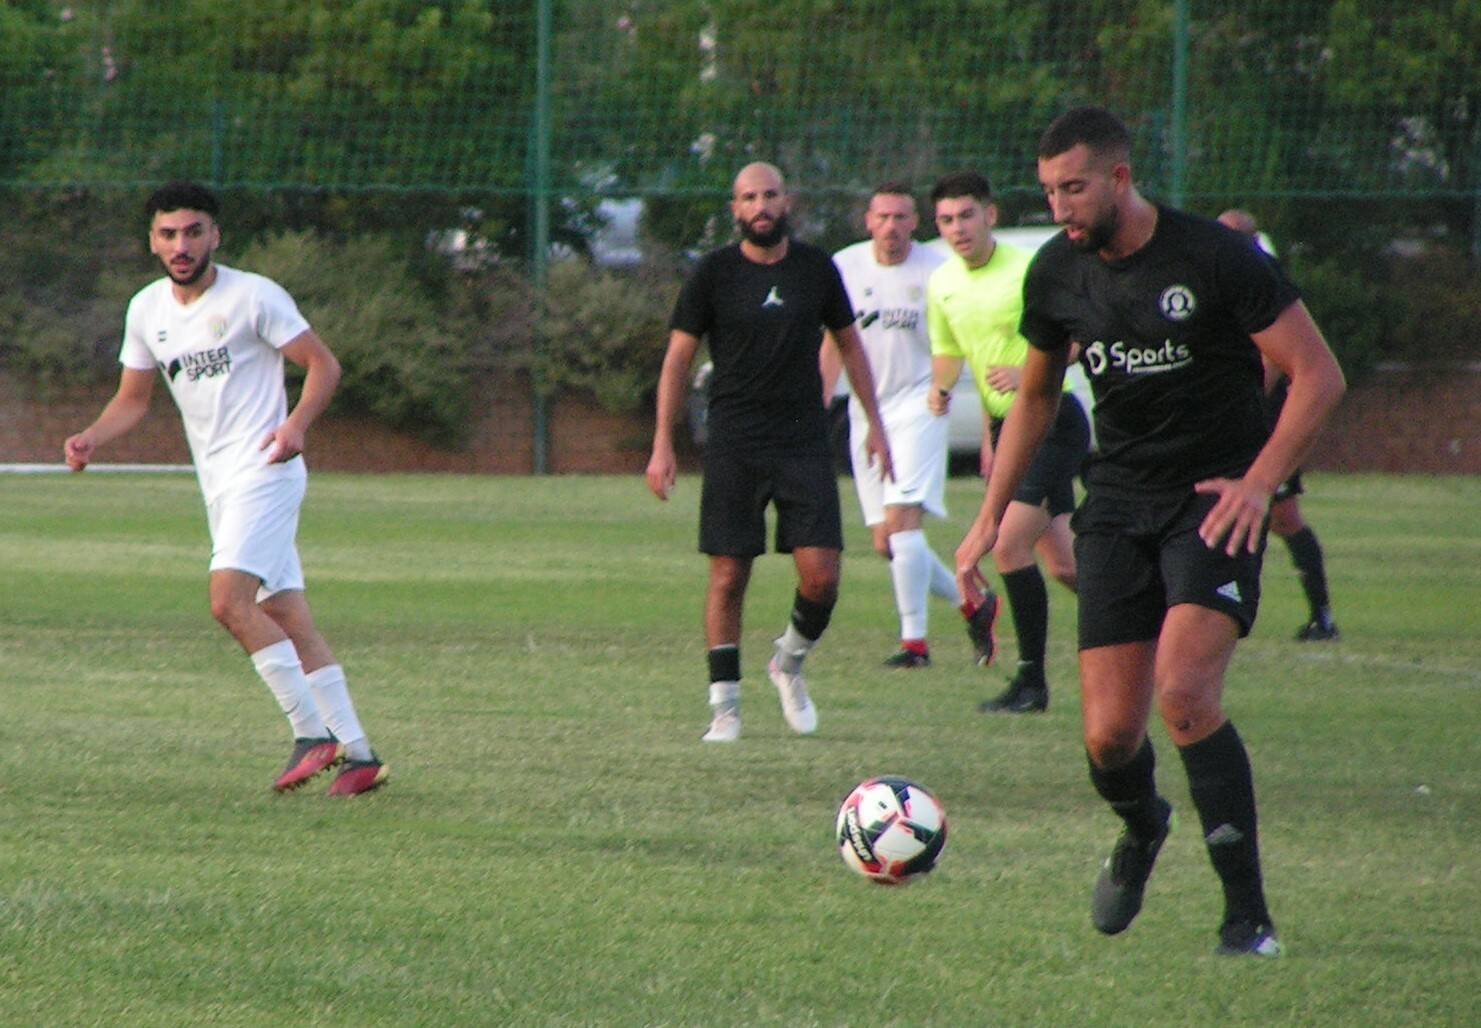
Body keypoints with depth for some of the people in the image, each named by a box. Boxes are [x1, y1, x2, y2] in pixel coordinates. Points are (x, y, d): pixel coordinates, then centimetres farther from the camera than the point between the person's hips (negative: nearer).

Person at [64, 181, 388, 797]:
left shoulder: (253, 297, -9)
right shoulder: (147, 310, 10)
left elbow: (323, 364, -7)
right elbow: (133, 399, 18)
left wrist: (296, 424, -24)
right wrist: (91, 439, -2)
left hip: (264, 470, -7)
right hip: (218, 484, 7)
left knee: (229, 599, -22)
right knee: (287, 619, 6)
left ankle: (312, 733, -16)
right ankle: (356, 753, 9)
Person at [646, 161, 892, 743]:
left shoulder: (815, 268, 5)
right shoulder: (713, 273, -1)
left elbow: (849, 345, 17)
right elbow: (678, 356, 2)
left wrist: (874, 425, 14)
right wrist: (663, 445, -4)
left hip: (804, 443, 1)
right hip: (734, 448, -1)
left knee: (821, 577, -7)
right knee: (728, 577, -4)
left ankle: (789, 665, 21)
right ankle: (724, 705, 5)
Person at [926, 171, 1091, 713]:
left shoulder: (1027, 271, -15)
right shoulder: (942, 284, 8)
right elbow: (950, 350, 24)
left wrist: (1029, 373, -26)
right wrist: (942, 387, 4)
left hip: (1052, 422, -7)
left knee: (1009, 546, -16)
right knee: (1060, 562, 8)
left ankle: (1031, 682, -8)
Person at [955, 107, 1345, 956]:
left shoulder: (1216, 258, -12)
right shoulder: (1057, 275, 4)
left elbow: (1319, 375, -10)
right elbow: (1036, 397, 21)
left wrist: (1259, 482, -20)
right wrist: (991, 518, 18)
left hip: (1215, 503, -4)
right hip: (1117, 504, 4)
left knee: (1184, 693, -25)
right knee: (1110, 735, -4)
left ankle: (1249, 915, -15)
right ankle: (1140, 831, 34)